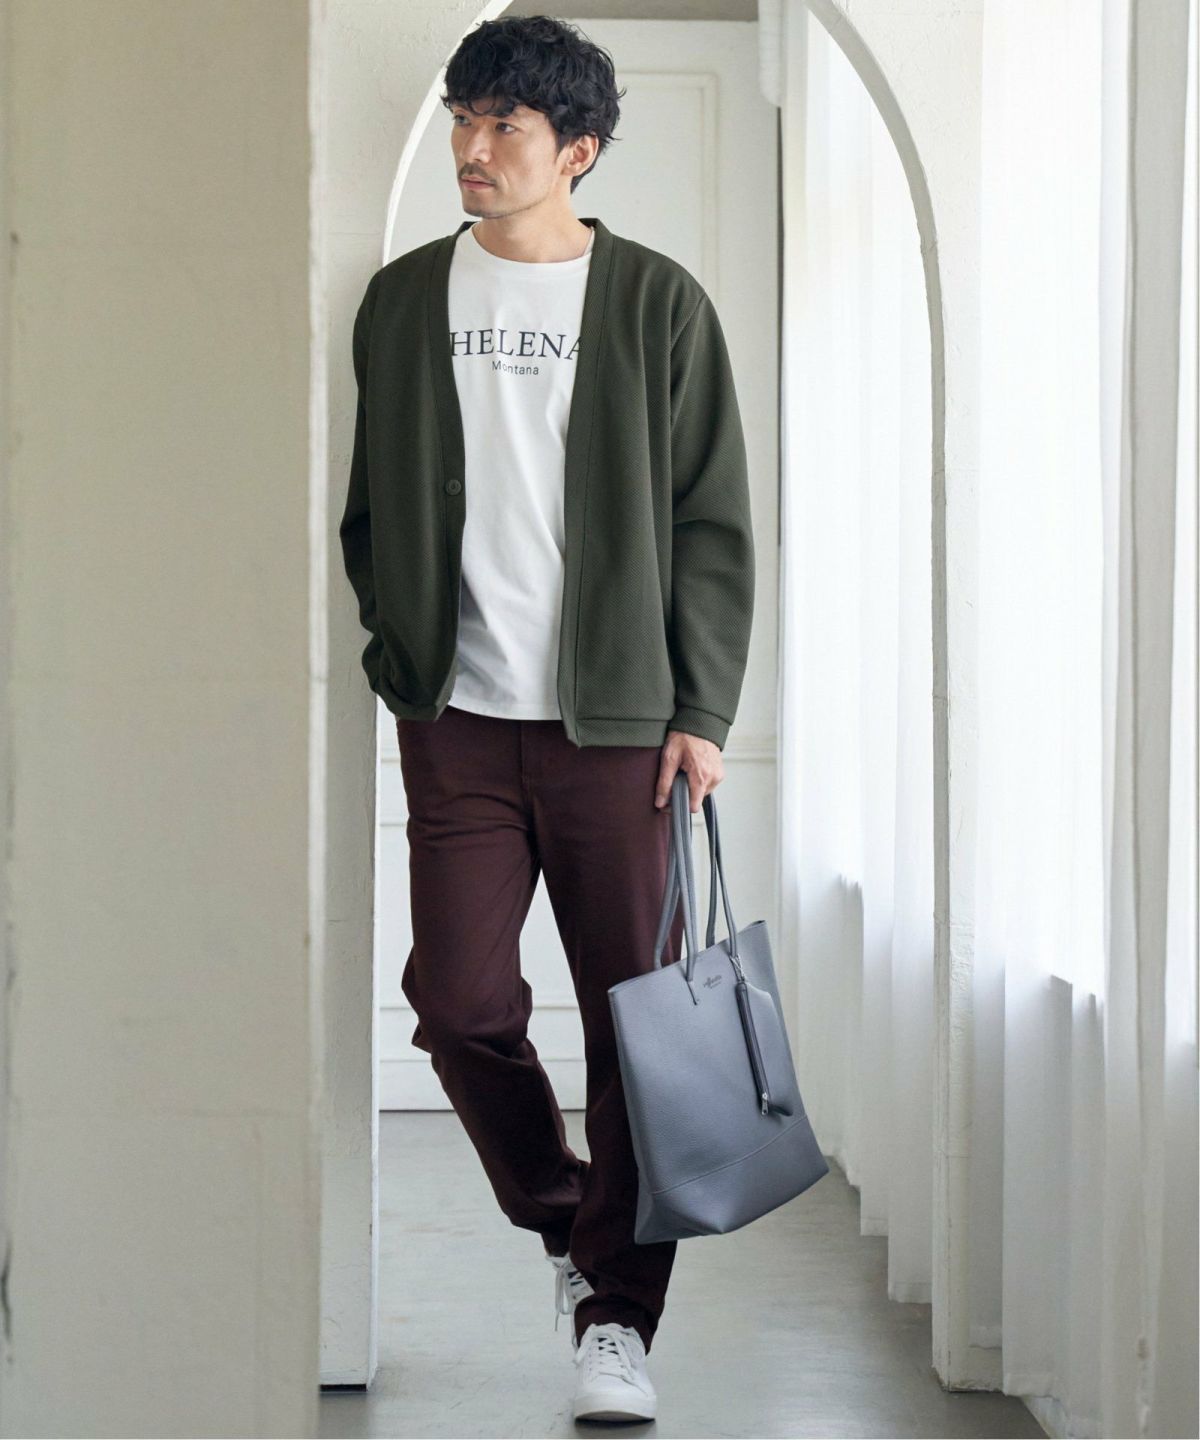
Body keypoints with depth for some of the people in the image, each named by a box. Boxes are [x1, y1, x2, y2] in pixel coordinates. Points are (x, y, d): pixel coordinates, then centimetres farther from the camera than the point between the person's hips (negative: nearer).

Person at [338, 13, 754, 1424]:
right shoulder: (405, 299, 10)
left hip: (617, 720, -2)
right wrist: (396, 657, 6)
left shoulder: (657, 303, 3)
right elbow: (368, 504, 16)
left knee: (635, 1014, -1)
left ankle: (614, 1318, 8)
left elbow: (714, 524, 2)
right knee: (460, 1000, -3)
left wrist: (702, 710, -4)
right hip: (458, 720, 2)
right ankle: (563, 1213, 24)